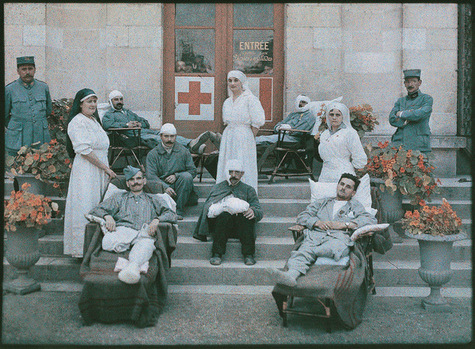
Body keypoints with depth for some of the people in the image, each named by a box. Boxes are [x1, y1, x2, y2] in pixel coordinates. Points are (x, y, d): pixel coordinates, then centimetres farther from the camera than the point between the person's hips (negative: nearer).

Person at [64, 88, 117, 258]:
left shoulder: (94, 120, 18)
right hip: (86, 171, -9)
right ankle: (84, 248, -3)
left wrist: (106, 168, 15)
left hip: (99, 171, 9)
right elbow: (84, 150, -18)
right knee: (86, 207, -7)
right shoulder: (78, 122, -11)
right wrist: (105, 168, -16)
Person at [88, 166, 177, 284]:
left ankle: (133, 265, -68)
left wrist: (157, 219, -9)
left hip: (143, 232, -1)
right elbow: (95, 210, 22)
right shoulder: (119, 197, 33)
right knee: (108, 243, -38)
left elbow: (172, 215, 14)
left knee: (147, 244, -43)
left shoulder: (153, 200, 31)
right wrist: (107, 216, -3)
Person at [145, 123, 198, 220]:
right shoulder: (152, 154, 7)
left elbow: (193, 171, 7)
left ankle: (178, 211, -24)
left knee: (187, 176, -30)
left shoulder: (183, 151, 11)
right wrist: (165, 187, -23)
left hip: (179, 185, 2)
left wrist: (176, 176, -11)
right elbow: (150, 175, -6)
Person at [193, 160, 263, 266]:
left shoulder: (248, 190, 25)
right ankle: (217, 254, -36)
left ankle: (248, 255, -35)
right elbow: (208, 209, 11)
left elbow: (259, 211, 12)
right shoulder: (217, 188, 26)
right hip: (219, 221, 0)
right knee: (225, 215, -35)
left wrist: (253, 211, -14)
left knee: (245, 216, -34)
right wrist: (224, 207, -11)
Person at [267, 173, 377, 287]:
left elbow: (371, 220, 10)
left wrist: (344, 224, -2)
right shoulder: (322, 202, 35)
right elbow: (302, 216, 24)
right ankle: (291, 274, -60)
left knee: (335, 248, -41)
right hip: (316, 235, 1)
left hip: (339, 237, 0)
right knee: (305, 249, -36)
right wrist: (317, 222, 1)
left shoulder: (355, 205, 30)